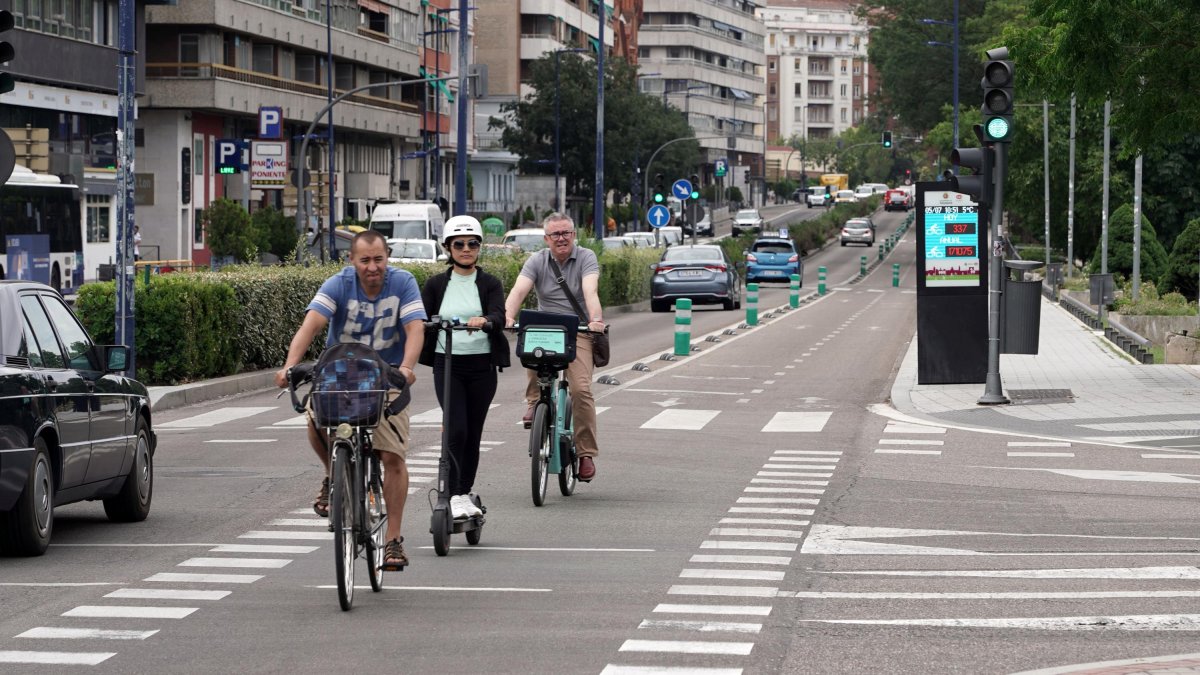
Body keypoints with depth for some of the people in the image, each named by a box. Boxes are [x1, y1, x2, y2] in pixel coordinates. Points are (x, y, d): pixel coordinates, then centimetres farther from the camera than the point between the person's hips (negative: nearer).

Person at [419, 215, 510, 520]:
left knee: (474, 432, 6)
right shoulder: (436, 284, 6)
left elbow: (499, 318, -14)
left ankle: (465, 493, 20)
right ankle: (454, 497, -10)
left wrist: (483, 321, -36)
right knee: (457, 429, -14)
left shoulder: (490, 284, 2)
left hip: (482, 366, 1)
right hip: (447, 364, -1)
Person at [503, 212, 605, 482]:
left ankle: (587, 454, -7)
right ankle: (535, 401, -16)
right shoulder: (537, 261, 2)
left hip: (578, 331, -2)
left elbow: (590, 291, -21)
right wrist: (507, 317, -34)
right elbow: (518, 290, -14)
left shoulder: (586, 258, -3)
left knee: (581, 389, -17)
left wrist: (596, 319, -40)